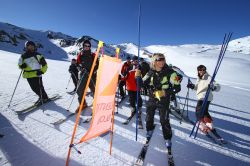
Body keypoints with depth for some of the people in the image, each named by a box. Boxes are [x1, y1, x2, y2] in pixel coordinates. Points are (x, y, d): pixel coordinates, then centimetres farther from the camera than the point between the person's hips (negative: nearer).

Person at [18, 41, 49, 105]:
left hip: (37, 74, -4)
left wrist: (42, 71, -12)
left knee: (39, 87, -5)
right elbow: (19, 64, 18)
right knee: (34, 88, 10)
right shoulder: (23, 56, 8)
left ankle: (44, 98, 10)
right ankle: (41, 97, 28)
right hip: (28, 75, 4)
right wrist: (22, 66, -6)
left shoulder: (38, 55, -1)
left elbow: (44, 64, 0)